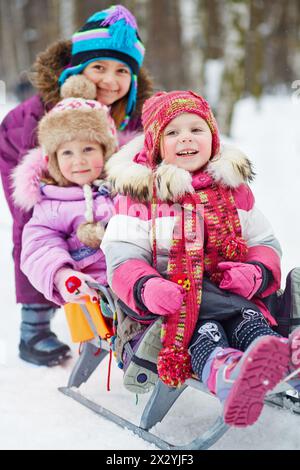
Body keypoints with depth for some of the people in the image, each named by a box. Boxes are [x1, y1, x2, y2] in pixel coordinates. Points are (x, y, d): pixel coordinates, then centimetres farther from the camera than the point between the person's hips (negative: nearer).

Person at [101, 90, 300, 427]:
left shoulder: (234, 189, 16)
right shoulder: (139, 193, 3)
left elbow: (265, 242, 17)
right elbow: (123, 258, -6)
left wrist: (258, 273, -9)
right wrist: (146, 289, -29)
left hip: (230, 292, 3)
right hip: (171, 299, -3)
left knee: (249, 318, -29)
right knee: (203, 329, -33)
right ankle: (224, 374, -63)